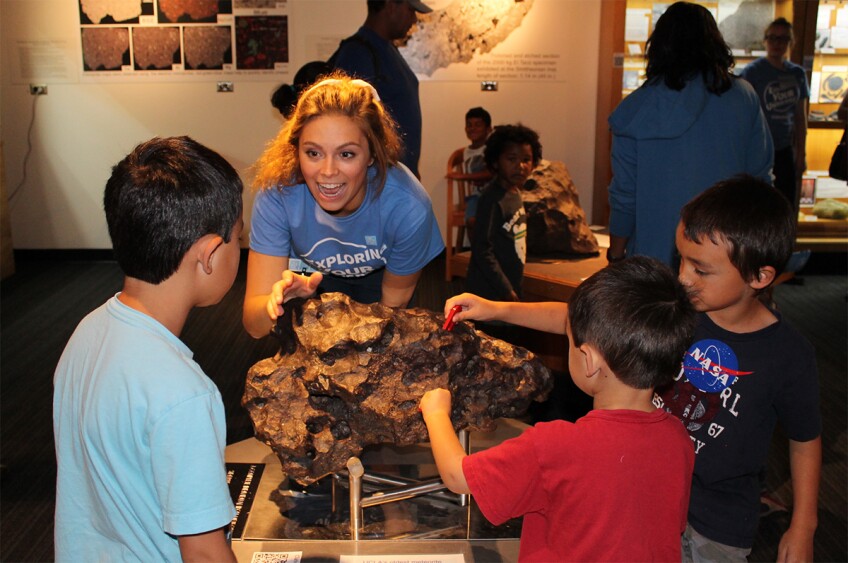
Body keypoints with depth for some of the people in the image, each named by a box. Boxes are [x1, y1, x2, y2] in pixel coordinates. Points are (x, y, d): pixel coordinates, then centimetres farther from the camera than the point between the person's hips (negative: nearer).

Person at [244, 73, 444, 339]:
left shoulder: (408, 208, -34)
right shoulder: (277, 193, -34)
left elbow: (393, 303, -15)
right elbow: (255, 326, -33)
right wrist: (281, 302, -52)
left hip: (377, 281, 0)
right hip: (309, 278, 0)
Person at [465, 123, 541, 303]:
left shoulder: (515, 194, 9)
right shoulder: (493, 199, -18)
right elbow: (482, 249, -21)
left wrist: (512, 289, 16)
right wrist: (506, 290, -18)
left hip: (510, 289, 9)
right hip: (490, 293, -9)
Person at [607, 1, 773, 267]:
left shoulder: (635, 108, -4)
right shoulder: (744, 97, 0)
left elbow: (624, 194, -3)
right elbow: (760, 176, 4)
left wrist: (616, 256, 7)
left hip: (655, 255, -1)